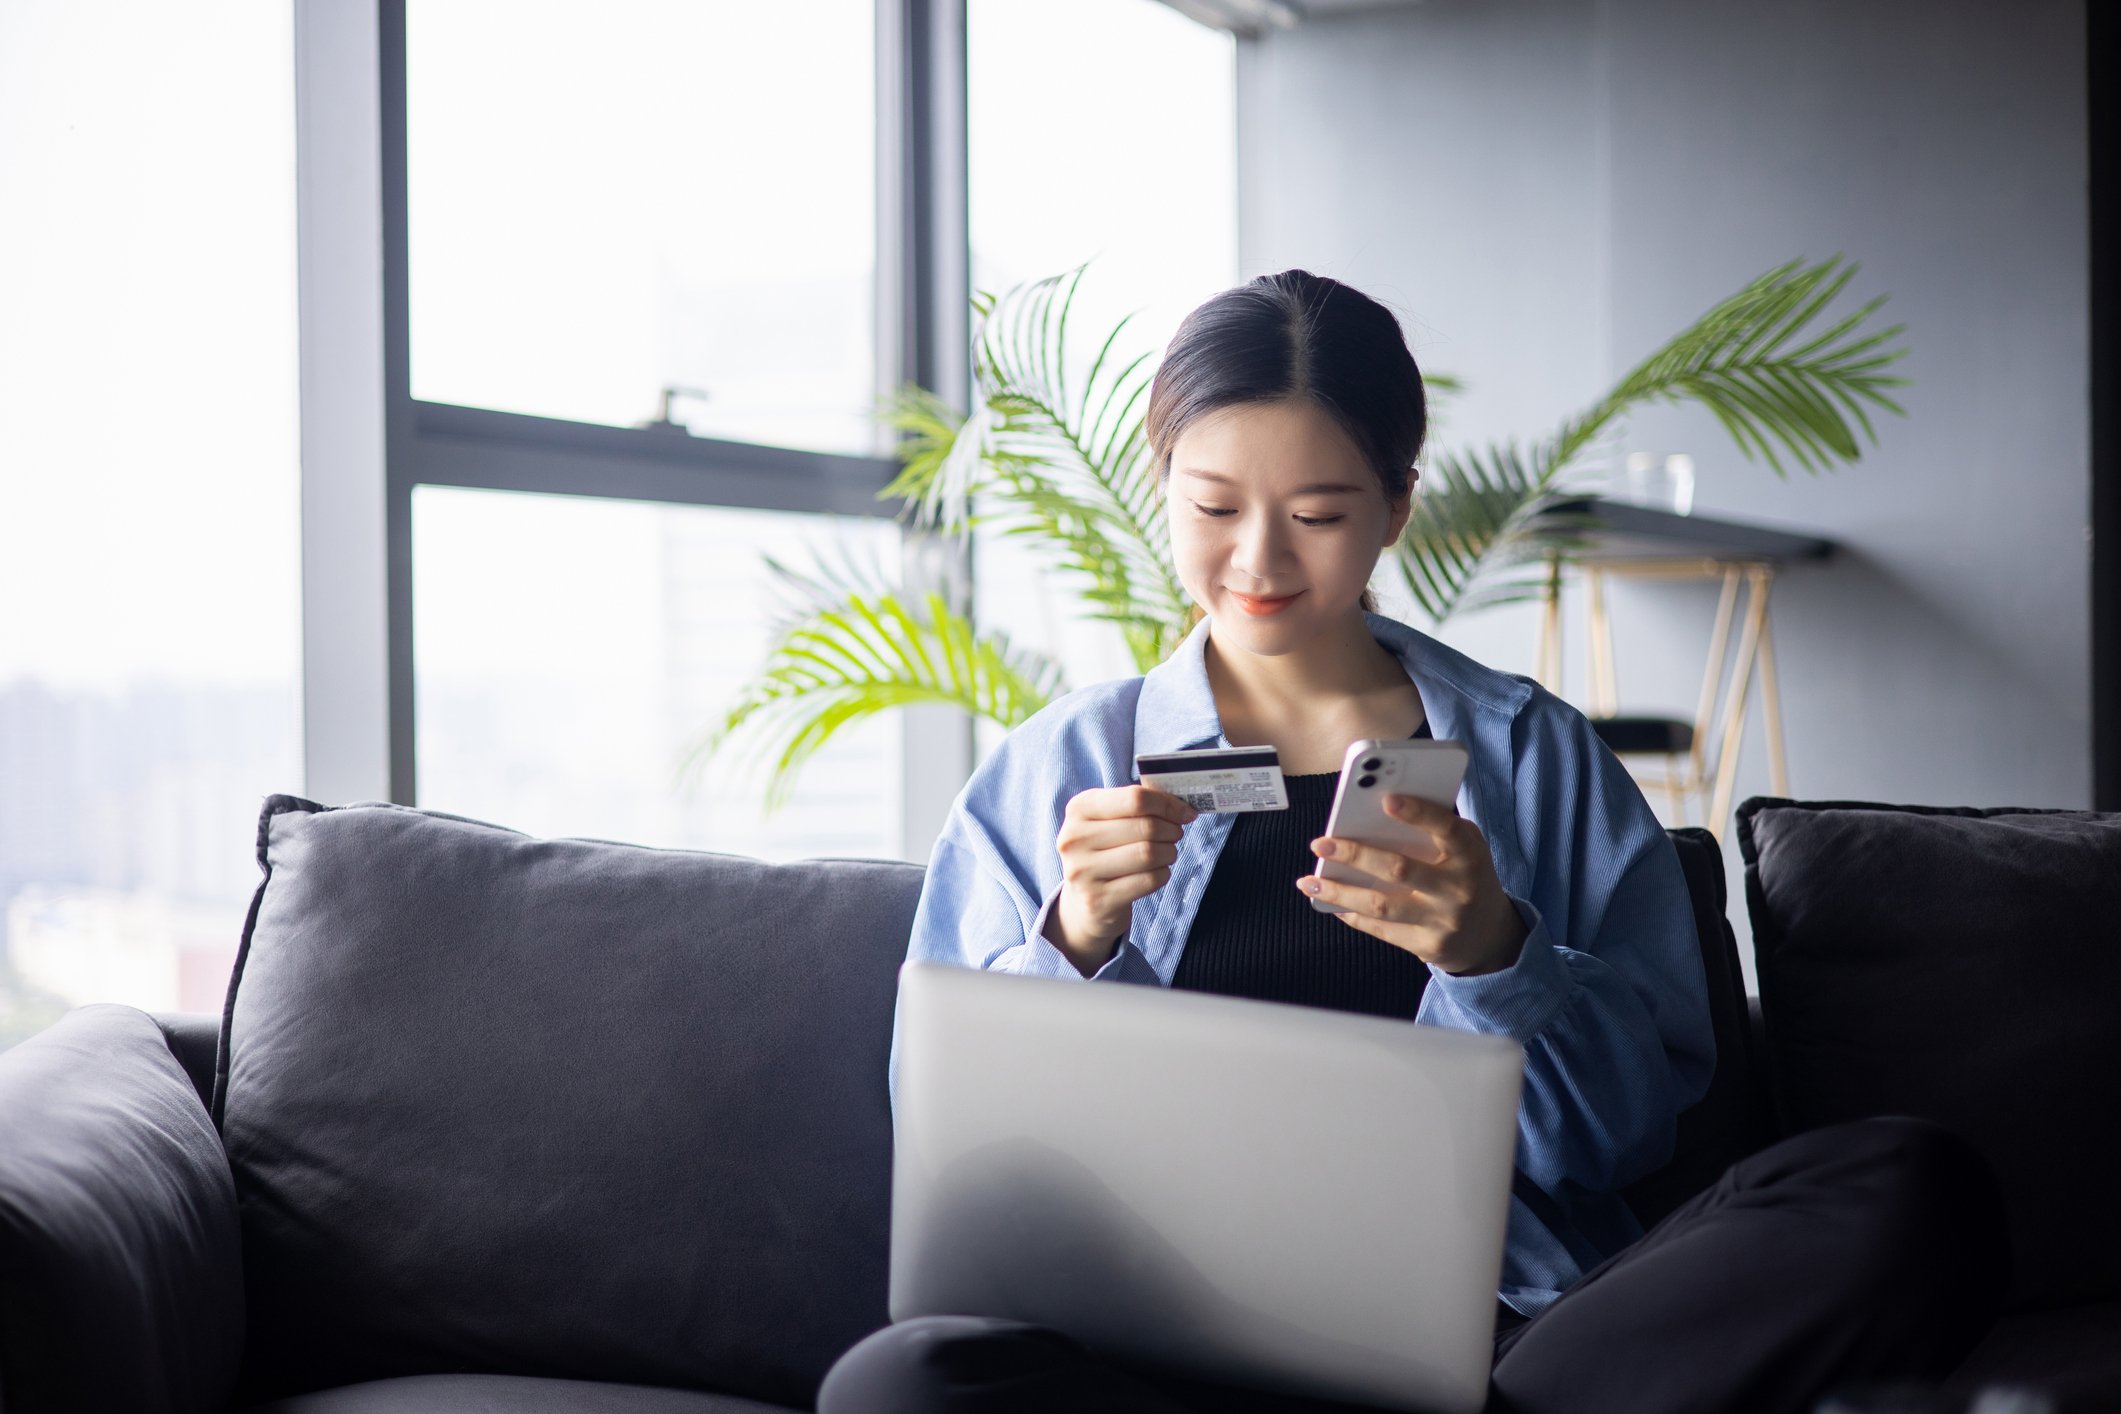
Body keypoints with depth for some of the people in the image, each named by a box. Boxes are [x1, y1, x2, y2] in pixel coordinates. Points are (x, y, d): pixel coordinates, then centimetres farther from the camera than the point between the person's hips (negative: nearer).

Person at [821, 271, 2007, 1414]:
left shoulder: (1539, 756, 15)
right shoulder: (1053, 775, 15)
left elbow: (1646, 1111, 8)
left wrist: (1497, 956, -11)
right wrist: (1072, 949, -9)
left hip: (1505, 1313, 0)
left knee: (1915, 1195, -25)